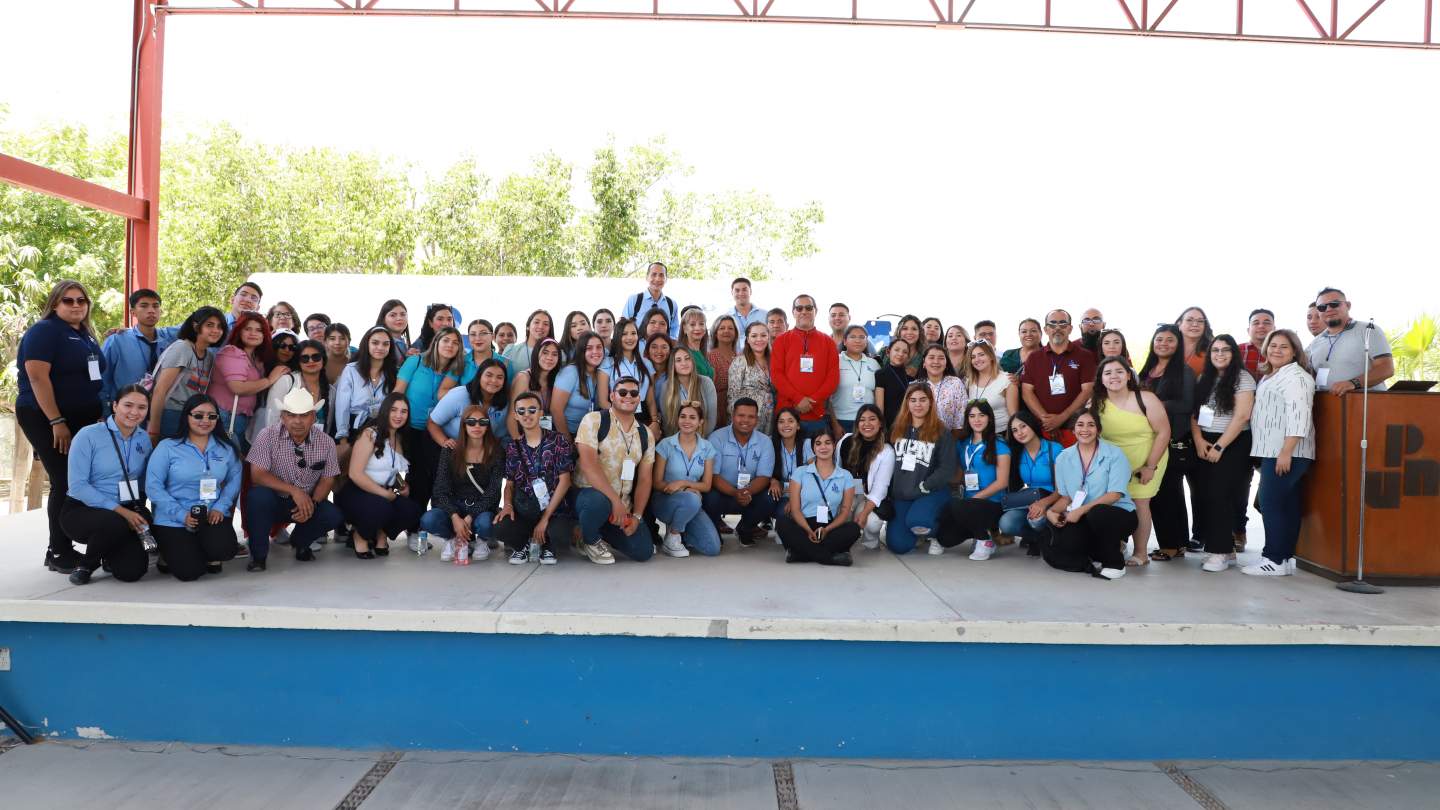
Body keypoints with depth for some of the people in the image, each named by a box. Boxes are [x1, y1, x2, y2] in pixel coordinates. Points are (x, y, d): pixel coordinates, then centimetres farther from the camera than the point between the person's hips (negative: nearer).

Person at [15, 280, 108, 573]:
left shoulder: (86, 335, 14)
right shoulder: (44, 330, -9)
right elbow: (37, 376, -18)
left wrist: (99, 416, 15)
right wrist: (57, 422, -22)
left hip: (82, 420, 8)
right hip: (46, 420, -7)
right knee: (65, 482, -7)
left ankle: (64, 546, 14)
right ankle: (59, 554, 2)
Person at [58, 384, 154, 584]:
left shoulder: (144, 440, 6)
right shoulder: (89, 435, -10)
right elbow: (77, 485, -15)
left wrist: (139, 512, -4)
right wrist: (119, 510, -22)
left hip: (124, 513, 4)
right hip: (81, 511, -4)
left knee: (132, 571, -16)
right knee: (115, 523, -37)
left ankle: (106, 553, 22)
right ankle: (85, 563, -3)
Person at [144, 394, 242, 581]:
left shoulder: (227, 448, 7)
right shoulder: (167, 447, -4)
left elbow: (234, 479, 6)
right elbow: (153, 486, -8)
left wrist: (221, 506, -12)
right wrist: (181, 514, -16)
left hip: (213, 516, 2)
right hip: (173, 520, -2)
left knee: (223, 550, -28)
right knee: (189, 572, -15)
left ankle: (210, 557, 12)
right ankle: (171, 552, 23)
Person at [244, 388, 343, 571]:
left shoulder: (326, 442, -7)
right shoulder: (268, 436, -14)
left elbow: (327, 480, -2)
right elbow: (257, 475, -20)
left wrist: (312, 503, -21)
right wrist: (294, 491, -28)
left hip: (307, 502, 3)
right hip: (273, 501, -2)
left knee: (333, 515, -23)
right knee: (258, 495, -34)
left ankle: (300, 542, 13)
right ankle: (258, 554, -12)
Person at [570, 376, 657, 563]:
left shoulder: (645, 434, 8)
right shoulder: (594, 420, -9)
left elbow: (644, 480, 6)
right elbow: (588, 465, -21)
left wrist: (636, 516, -6)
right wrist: (615, 500, -27)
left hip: (623, 504, 5)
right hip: (587, 493, -5)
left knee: (644, 552, -9)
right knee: (599, 502, -40)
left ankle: (603, 533, 22)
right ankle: (589, 539, -4)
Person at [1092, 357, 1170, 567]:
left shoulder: (1146, 399, -15)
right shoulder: (1096, 404, -6)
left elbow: (1163, 432, -13)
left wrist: (1150, 466, -14)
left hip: (1147, 461, -3)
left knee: (1139, 503, -3)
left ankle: (1141, 553, 8)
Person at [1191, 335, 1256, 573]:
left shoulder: (1242, 377, -5)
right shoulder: (1204, 379, 13)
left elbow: (1242, 416, -12)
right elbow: (1193, 412, 10)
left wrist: (1219, 446, -13)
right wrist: (1198, 440, -6)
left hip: (1232, 445, -6)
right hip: (1204, 445, 6)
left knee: (1219, 497, -10)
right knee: (1203, 496, 0)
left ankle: (1222, 552, -2)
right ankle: (1225, 548, 9)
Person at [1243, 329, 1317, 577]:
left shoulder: (1295, 377, -10)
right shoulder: (1269, 377, 20)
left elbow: (1298, 417, -20)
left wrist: (1286, 452, -25)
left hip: (1286, 453, -10)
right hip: (1272, 452, 10)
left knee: (1271, 503, -11)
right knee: (1286, 505, 11)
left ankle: (1275, 559, -7)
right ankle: (1286, 558, 14)